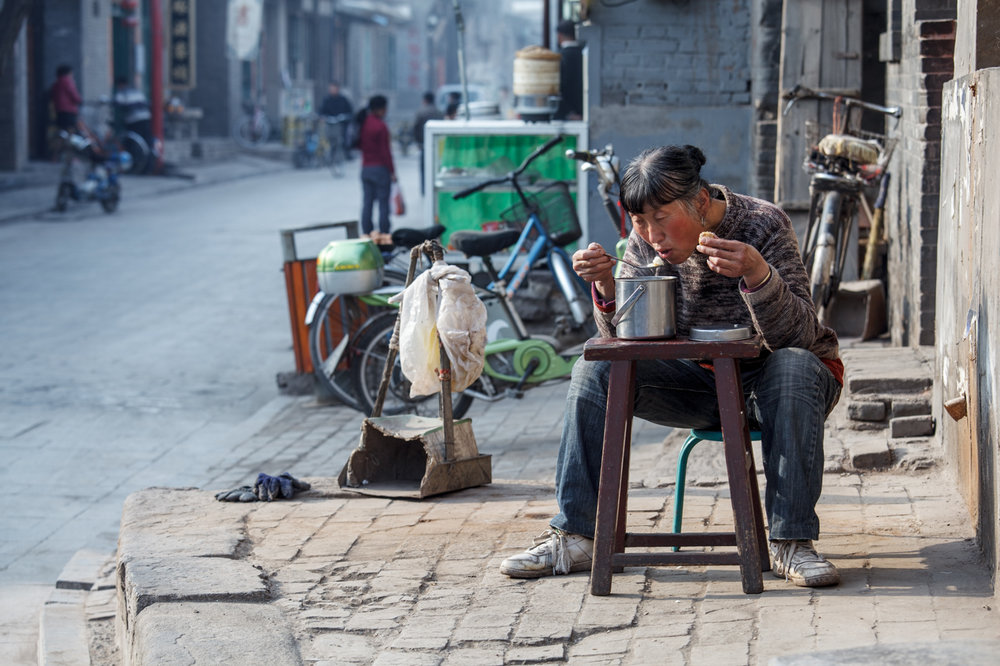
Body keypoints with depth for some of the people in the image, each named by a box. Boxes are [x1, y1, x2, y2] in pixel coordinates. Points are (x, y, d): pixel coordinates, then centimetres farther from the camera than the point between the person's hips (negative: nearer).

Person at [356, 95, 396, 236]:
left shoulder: (362, 123, 5)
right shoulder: (380, 126, -16)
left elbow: (359, 145, 13)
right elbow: (385, 151, -15)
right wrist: (392, 171, -11)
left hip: (365, 168, 7)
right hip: (381, 169, -7)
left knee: (367, 203, 9)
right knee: (383, 204, -1)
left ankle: (367, 234, 11)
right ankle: (384, 234, 0)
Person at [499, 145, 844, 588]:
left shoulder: (762, 225, -18)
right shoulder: (646, 241, -5)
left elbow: (793, 336, -26)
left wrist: (757, 273, -44)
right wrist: (606, 286, -25)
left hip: (763, 384, -4)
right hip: (700, 383, 4)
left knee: (794, 368, -37)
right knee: (594, 372, -15)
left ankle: (791, 543, -34)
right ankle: (573, 538, -14)